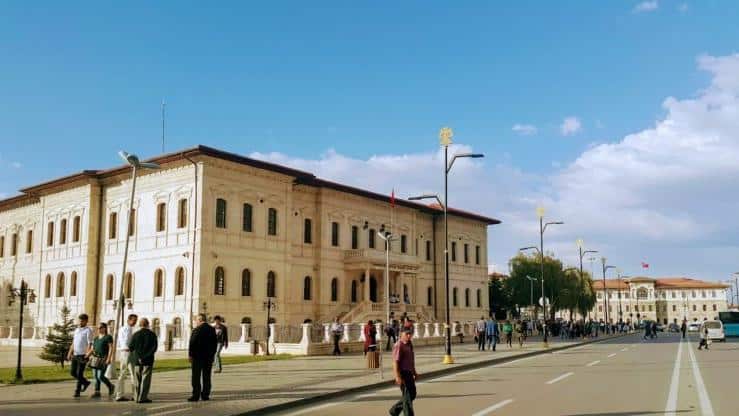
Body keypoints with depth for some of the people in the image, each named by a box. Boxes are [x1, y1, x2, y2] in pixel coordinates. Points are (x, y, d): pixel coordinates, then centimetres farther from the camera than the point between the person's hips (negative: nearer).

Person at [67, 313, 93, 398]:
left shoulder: (88, 330, -6)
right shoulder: (76, 329, 16)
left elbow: (89, 343, -14)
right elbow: (73, 342, 21)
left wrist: (87, 354, -26)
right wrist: (70, 353, 17)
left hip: (82, 355, -7)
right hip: (75, 355, 7)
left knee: (79, 373, -6)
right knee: (72, 372, 7)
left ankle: (77, 391, 5)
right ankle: (85, 382, 26)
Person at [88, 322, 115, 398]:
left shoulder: (108, 337, -2)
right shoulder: (96, 338, 18)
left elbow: (111, 348, -10)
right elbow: (91, 349, 18)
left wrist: (109, 359, -19)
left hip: (103, 359, -7)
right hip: (96, 359, 7)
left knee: (100, 376, -12)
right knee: (95, 376, 3)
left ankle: (110, 386, 9)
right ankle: (97, 392, 8)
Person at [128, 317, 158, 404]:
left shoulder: (135, 335, 0)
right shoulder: (152, 334, -4)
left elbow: (131, 347, -2)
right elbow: (154, 347, -10)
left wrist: (139, 357, 8)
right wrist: (146, 356, -3)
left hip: (137, 360, 2)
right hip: (148, 361, -2)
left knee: (137, 379, 12)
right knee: (145, 379, 1)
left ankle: (137, 397, 15)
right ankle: (142, 398, -4)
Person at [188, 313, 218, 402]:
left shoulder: (196, 330, -12)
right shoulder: (212, 330, 5)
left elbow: (192, 344, -12)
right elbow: (215, 343, 9)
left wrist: (190, 355, -3)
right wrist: (213, 354, 16)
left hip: (198, 356, -5)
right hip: (209, 357, 5)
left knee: (196, 377, 1)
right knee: (207, 377, 9)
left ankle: (195, 395, -1)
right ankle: (205, 395, 10)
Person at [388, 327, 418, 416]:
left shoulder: (409, 344, 12)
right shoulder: (398, 346, -18)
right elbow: (395, 362, -23)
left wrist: (414, 372, 23)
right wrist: (397, 377, -28)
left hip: (409, 373, 9)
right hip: (403, 373, -9)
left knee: (412, 394, 15)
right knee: (408, 396, -5)